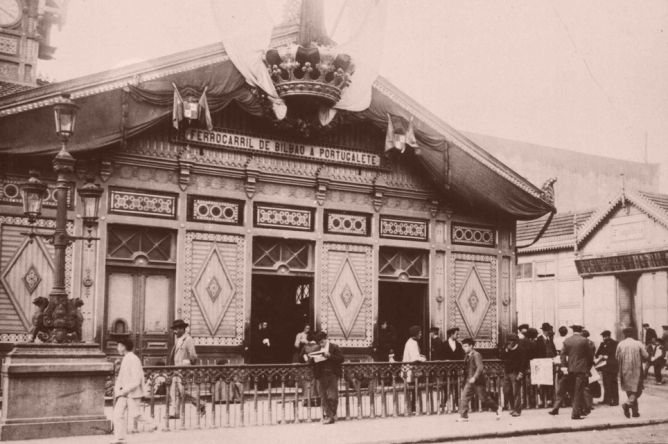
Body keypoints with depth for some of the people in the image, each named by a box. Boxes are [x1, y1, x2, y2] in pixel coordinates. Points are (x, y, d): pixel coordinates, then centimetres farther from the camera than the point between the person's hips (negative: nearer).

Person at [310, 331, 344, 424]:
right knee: (324, 398, 4)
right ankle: (327, 415, 10)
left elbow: (341, 359, -6)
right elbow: (312, 362, 15)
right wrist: (313, 359, -8)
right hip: (321, 376, 4)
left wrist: (329, 355, -15)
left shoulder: (334, 347, 2)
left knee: (332, 397, -7)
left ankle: (332, 415, 1)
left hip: (332, 375, -4)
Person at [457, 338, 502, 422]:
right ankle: (463, 416, -2)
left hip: (478, 381, -8)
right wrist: (465, 379, 14)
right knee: (464, 398, -3)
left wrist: (474, 377, -31)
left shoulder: (476, 355, -14)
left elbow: (480, 368, -22)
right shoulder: (467, 356, 11)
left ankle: (497, 408, 23)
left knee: (483, 399, 2)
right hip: (470, 382, 8)